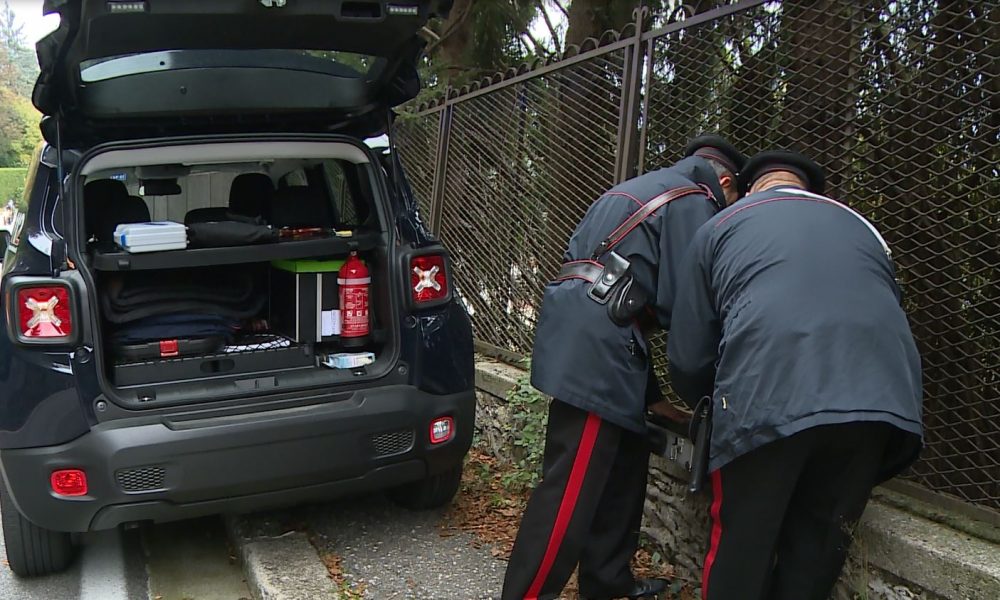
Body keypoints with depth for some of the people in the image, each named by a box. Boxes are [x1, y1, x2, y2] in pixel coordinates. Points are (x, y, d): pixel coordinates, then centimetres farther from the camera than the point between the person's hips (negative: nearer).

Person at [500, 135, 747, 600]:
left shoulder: (645, 189, 28)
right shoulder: (694, 201, -1)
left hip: (583, 334, 10)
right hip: (596, 341, -10)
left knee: (622, 465, 17)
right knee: (573, 485, -7)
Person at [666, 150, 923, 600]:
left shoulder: (720, 227, 22)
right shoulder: (861, 227, 32)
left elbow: (688, 356, 19)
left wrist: (711, 408, 39)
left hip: (766, 400, -3)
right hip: (879, 401, 4)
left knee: (740, 554, 12)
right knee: (817, 557, 17)